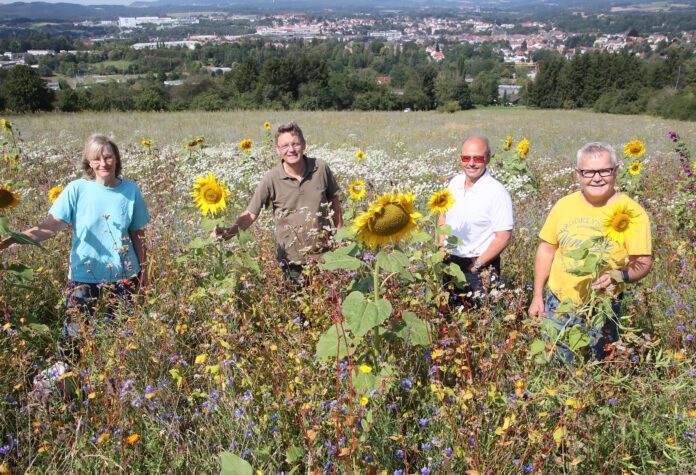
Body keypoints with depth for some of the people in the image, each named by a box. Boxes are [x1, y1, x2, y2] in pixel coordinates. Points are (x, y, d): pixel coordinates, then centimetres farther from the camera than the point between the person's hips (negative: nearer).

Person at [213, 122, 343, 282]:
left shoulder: (321, 168, -8)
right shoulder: (272, 178, -13)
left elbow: (334, 199, 7)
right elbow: (251, 213, -11)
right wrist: (229, 232, -28)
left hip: (324, 254, 2)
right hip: (292, 261, -1)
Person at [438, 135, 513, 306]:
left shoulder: (497, 192, -17)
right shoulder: (455, 182, 1)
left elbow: (504, 237, -17)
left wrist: (477, 265, -16)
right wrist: (442, 246, 2)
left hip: (480, 267, -6)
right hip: (450, 262, 6)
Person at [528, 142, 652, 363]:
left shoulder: (632, 212, -11)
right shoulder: (564, 205, -2)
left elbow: (643, 262, -10)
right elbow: (546, 249, 6)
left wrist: (618, 275, -32)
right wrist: (538, 296, 7)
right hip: (557, 304, 3)